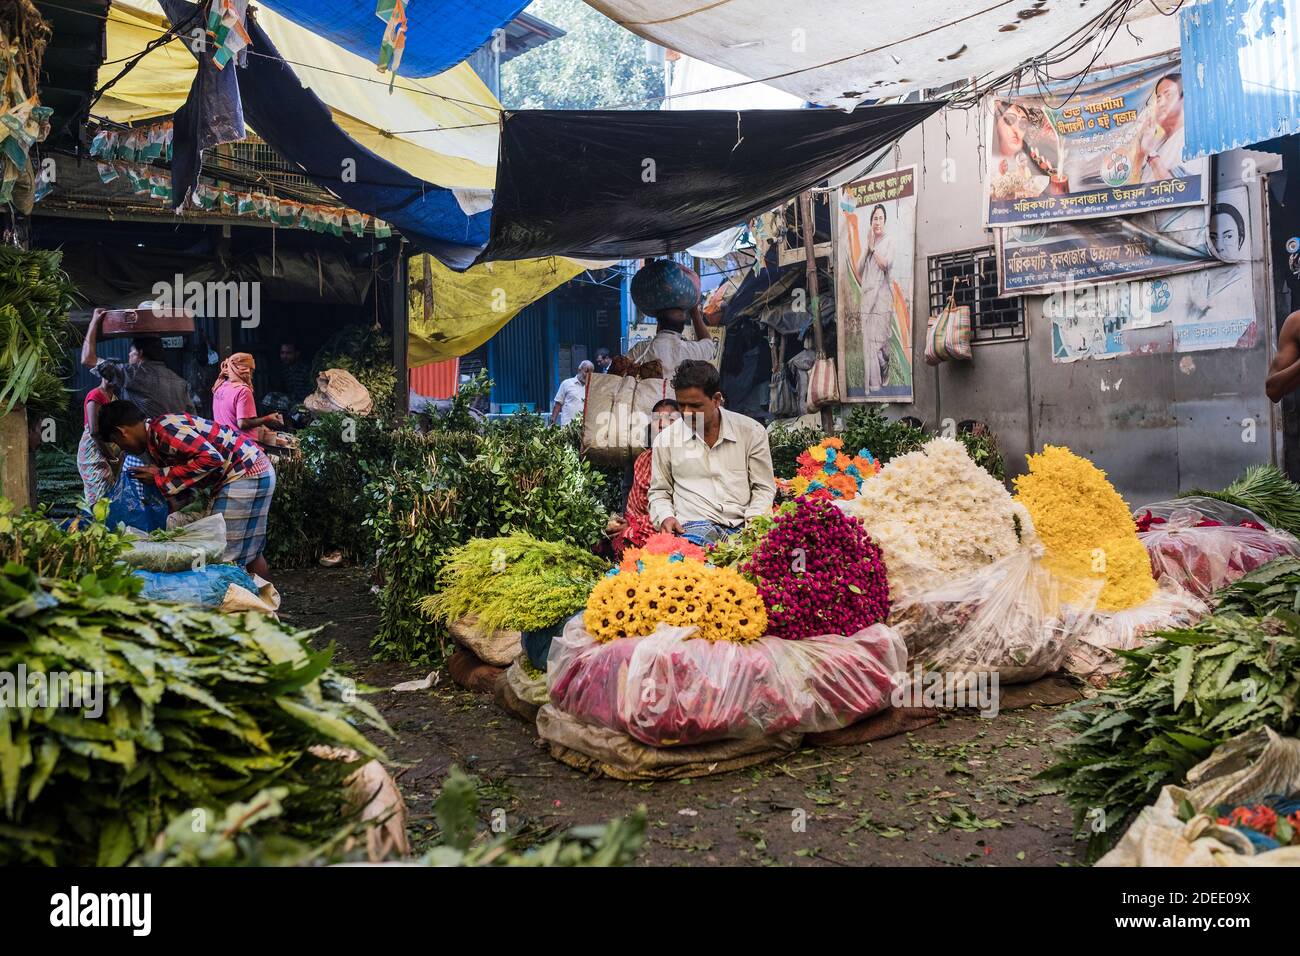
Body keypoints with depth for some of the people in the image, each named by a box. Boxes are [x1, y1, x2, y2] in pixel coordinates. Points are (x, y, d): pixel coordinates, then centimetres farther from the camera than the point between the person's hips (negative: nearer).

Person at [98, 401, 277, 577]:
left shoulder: (163, 428, -16)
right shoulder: (155, 442, 16)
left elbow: (211, 458, -24)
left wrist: (163, 476, -16)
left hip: (246, 474, -10)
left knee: (227, 557, -7)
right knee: (249, 551, 16)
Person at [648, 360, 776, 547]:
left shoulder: (751, 431, 8)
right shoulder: (665, 440, 10)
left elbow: (764, 488, 13)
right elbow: (659, 492, 21)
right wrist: (665, 517, 0)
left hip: (742, 527, 2)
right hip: (695, 527, -1)